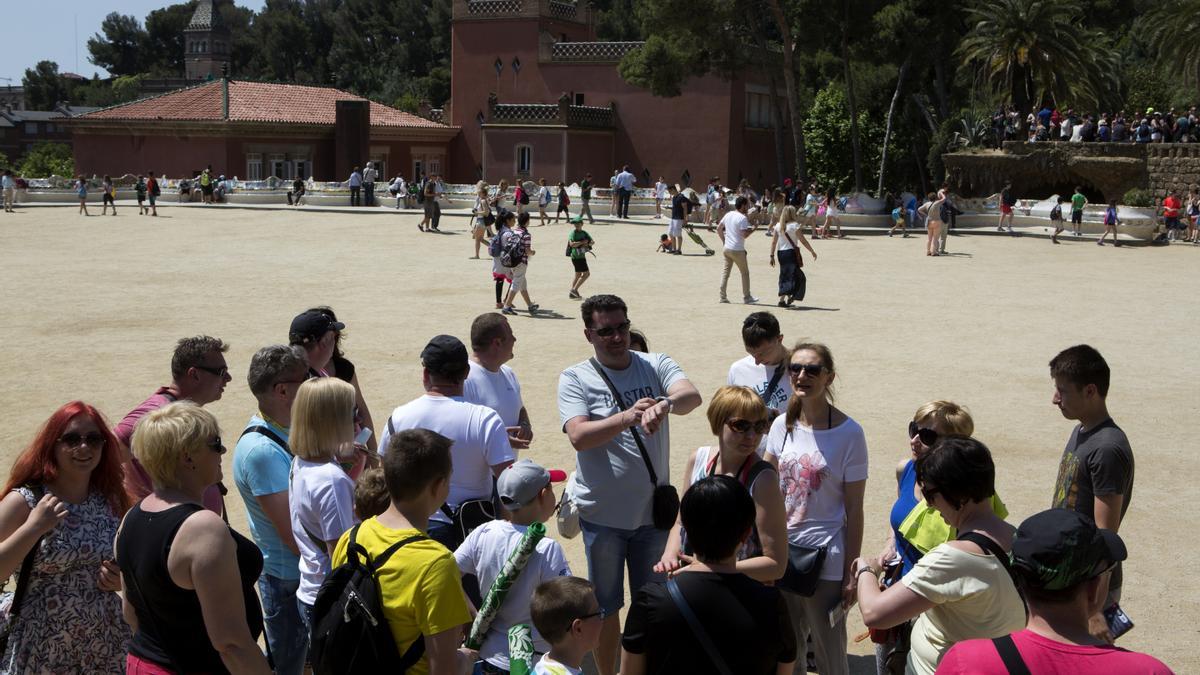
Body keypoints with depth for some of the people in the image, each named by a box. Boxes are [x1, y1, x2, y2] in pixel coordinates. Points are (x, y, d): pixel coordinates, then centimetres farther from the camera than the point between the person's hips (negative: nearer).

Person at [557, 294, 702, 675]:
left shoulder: (656, 365, -2)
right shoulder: (575, 379, -7)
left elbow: (692, 396, -21)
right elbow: (578, 437, -21)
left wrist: (665, 403, -44)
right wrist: (627, 417, -35)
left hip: (653, 510, 2)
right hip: (602, 514, -2)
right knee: (606, 605, 14)